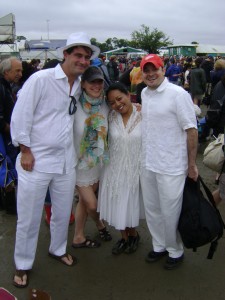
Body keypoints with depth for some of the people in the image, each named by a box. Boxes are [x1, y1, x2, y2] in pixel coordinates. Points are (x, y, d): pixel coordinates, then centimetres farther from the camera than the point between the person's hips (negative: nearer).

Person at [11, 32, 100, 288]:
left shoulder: (80, 86, 5)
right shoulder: (40, 79, -13)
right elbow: (20, 116, -12)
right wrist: (25, 150, -11)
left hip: (66, 160, 6)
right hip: (35, 160, -5)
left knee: (63, 212, 19)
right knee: (29, 217, 7)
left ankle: (57, 249, 44)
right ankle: (22, 264, 29)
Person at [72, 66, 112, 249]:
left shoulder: (105, 107, -3)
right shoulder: (75, 106, -18)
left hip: (98, 161, 4)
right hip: (80, 162, -4)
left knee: (84, 200, 17)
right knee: (92, 204, 2)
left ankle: (79, 238, 38)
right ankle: (99, 223, 35)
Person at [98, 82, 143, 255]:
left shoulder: (143, 116, -13)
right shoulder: (110, 117, -7)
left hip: (135, 168, -2)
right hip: (114, 168, 2)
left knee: (132, 203, 15)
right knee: (117, 205, 14)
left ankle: (133, 234, 42)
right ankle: (124, 236, 38)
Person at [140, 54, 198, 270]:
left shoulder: (178, 94, -15)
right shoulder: (144, 93, 7)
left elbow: (191, 129, -14)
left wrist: (192, 164, -12)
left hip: (171, 166, -7)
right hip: (148, 163, 7)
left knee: (171, 212, 7)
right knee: (152, 209, 18)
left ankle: (175, 251, 30)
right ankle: (159, 246, 39)